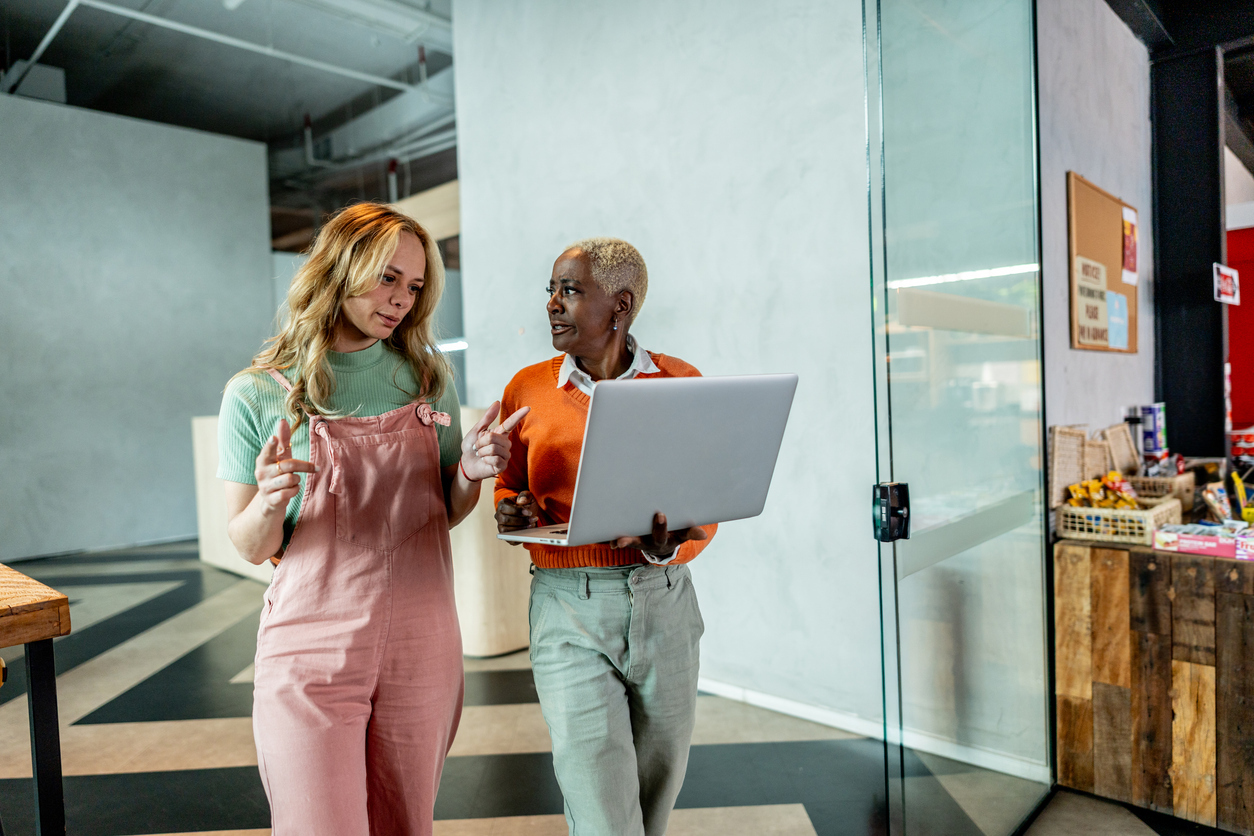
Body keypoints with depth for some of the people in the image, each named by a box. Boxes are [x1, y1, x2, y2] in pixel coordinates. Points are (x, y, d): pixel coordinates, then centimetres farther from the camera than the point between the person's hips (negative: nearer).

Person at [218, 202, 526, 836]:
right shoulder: (257, 394, -4)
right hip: (311, 651, -2)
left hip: (421, 646, 3)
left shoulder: (428, 376, 4)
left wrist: (470, 473, -10)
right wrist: (269, 500, -22)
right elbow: (250, 547, 0)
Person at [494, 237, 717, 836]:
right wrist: (514, 512, -9)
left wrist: (670, 545, -18)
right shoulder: (527, 389, 4)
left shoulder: (682, 382, 2)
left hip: (664, 603, 2)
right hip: (569, 611, -1)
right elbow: (509, 490, 14)